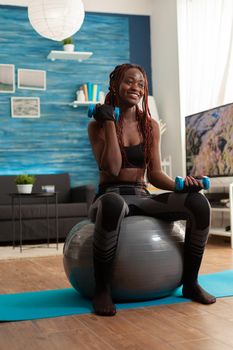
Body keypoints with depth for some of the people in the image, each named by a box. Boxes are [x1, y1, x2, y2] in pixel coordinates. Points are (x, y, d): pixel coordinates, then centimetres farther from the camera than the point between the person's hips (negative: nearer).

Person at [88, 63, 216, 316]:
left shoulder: (151, 126, 10)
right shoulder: (98, 126, 0)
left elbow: (155, 174, 7)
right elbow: (112, 169, -15)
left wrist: (179, 184, -14)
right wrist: (110, 123, -11)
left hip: (142, 197, 4)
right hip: (111, 196, -4)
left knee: (198, 202, -23)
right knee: (112, 204, -43)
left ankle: (190, 283, -7)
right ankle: (102, 289, -26)